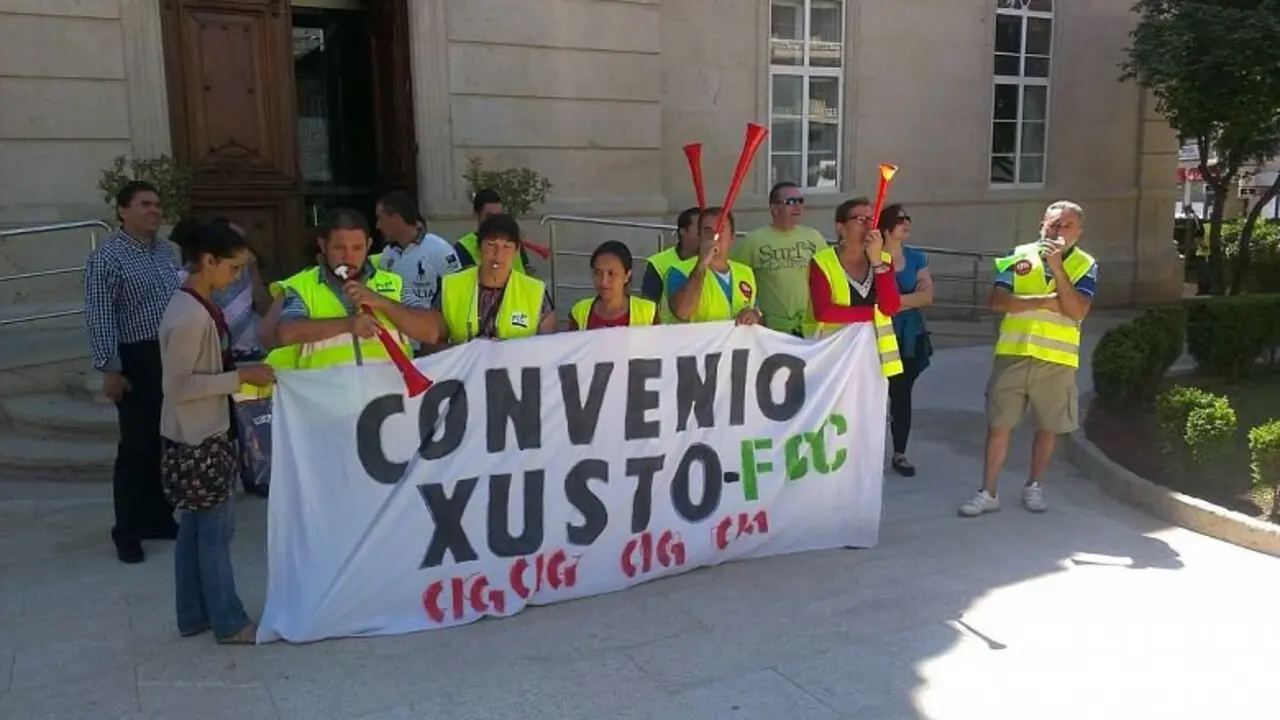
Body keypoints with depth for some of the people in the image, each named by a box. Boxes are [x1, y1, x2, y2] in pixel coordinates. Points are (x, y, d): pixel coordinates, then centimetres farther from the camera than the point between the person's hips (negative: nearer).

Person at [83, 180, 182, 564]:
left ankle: (160, 518, 27)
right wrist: (109, 369, -18)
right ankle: (127, 532, 12)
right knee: (138, 446, -1)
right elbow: (99, 317, -14)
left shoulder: (163, 250, 10)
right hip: (137, 361, -7)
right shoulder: (107, 257, -11)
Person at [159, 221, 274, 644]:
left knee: (195, 528, 16)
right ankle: (229, 622, 13)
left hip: (207, 434, 10)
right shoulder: (189, 316, -22)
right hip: (195, 440, -10)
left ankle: (194, 615, 27)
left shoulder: (202, 306, 8)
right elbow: (178, 386, -23)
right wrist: (240, 378, -21)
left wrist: (242, 374, 8)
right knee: (216, 530, 1)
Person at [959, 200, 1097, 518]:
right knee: (998, 424, 2)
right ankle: (987, 492, 10)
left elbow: (1077, 311, -15)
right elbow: (997, 300, -7)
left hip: (1057, 360, 0)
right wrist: (1045, 301, -16)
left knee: (1048, 427, 11)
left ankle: (1033, 486, 30)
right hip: (1013, 354, 0)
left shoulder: (1085, 265, 0)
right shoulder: (1020, 255, 3)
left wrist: (1057, 266, -21)